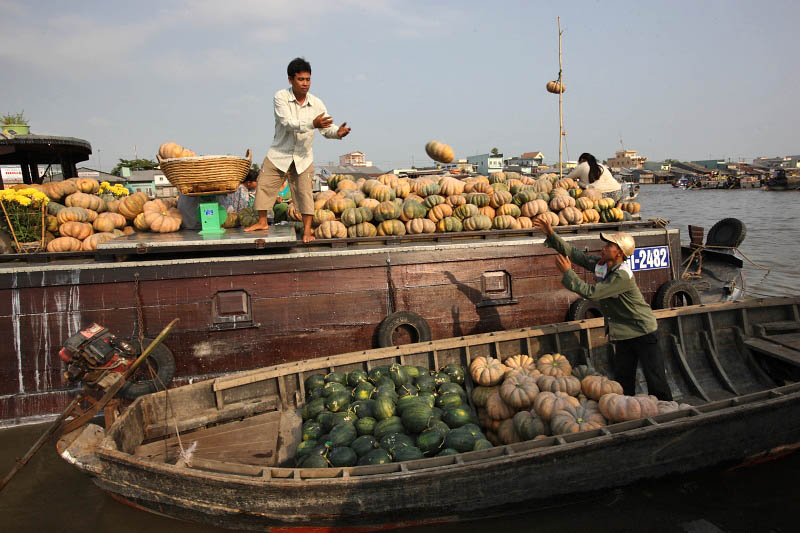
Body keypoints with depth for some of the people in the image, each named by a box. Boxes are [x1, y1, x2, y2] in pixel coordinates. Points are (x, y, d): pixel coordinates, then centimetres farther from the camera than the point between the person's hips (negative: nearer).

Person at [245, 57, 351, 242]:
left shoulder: (316, 103, -6)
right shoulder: (281, 97, -13)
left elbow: (326, 129, -9)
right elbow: (287, 123, -26)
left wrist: (338, 132, -33)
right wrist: (312, 124, -40)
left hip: (303, 157, 1)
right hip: (279, 153, 0)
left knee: (305, 192, -1)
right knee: (264, 185, 5)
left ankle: (307, 230, 7)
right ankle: (262, 222, 23)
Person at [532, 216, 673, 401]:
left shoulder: (623, 276, -28)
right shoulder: (600, 264, -3)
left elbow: (591, 293, -31)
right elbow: (574, 253, 1)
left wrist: (567, 272, -25)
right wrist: (551, 235, -8)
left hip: (642, 332, -8)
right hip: (623, 333, 8)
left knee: (656, 381, 0)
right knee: (623, 380, 13)